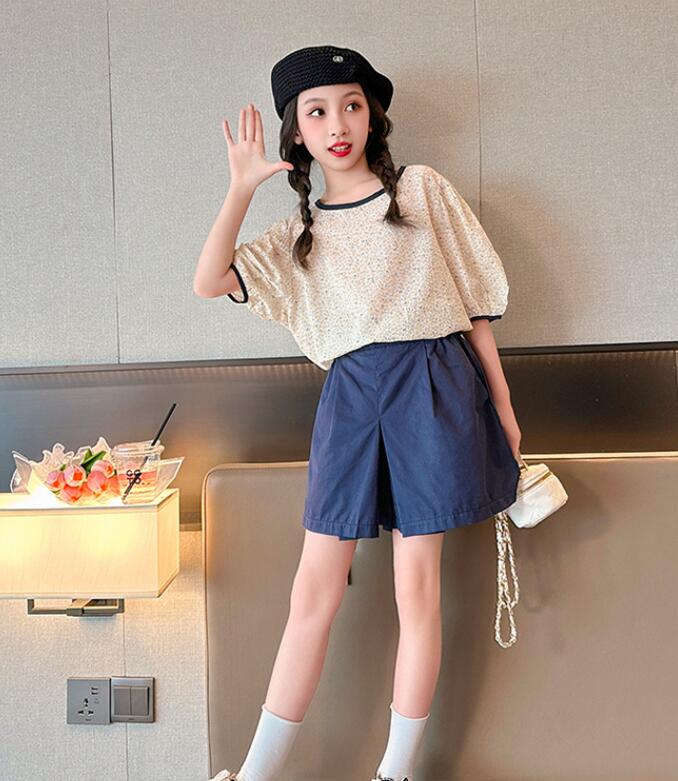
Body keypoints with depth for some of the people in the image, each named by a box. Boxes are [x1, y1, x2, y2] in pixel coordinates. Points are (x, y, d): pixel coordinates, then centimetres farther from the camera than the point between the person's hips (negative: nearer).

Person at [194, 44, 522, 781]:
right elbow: (209, 282, 2)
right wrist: (242, 187, -3)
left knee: (416, 587, 1)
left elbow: (475, 295, 9)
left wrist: (501, 402, 5)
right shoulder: (299, 230, 16)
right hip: (350, 397, 2)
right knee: (313, 589, 2)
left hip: (432, 386, -2)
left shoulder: (423, 189, 9)